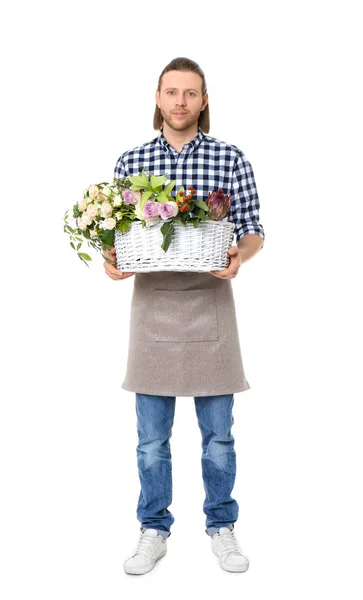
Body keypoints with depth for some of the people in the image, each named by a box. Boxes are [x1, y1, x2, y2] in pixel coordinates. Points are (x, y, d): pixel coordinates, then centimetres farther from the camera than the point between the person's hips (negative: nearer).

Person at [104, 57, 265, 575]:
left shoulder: (230, 158, 1)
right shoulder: (131, 161, 5)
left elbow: (253, 231, 3)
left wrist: (239, 255, -18)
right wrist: (112, 260, -11)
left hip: (210, 303, -1)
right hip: (152, 303, 1)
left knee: (218, 433, 8)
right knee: (152, 437, 8)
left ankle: (222, 527, 28)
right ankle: (154, 532, 26)